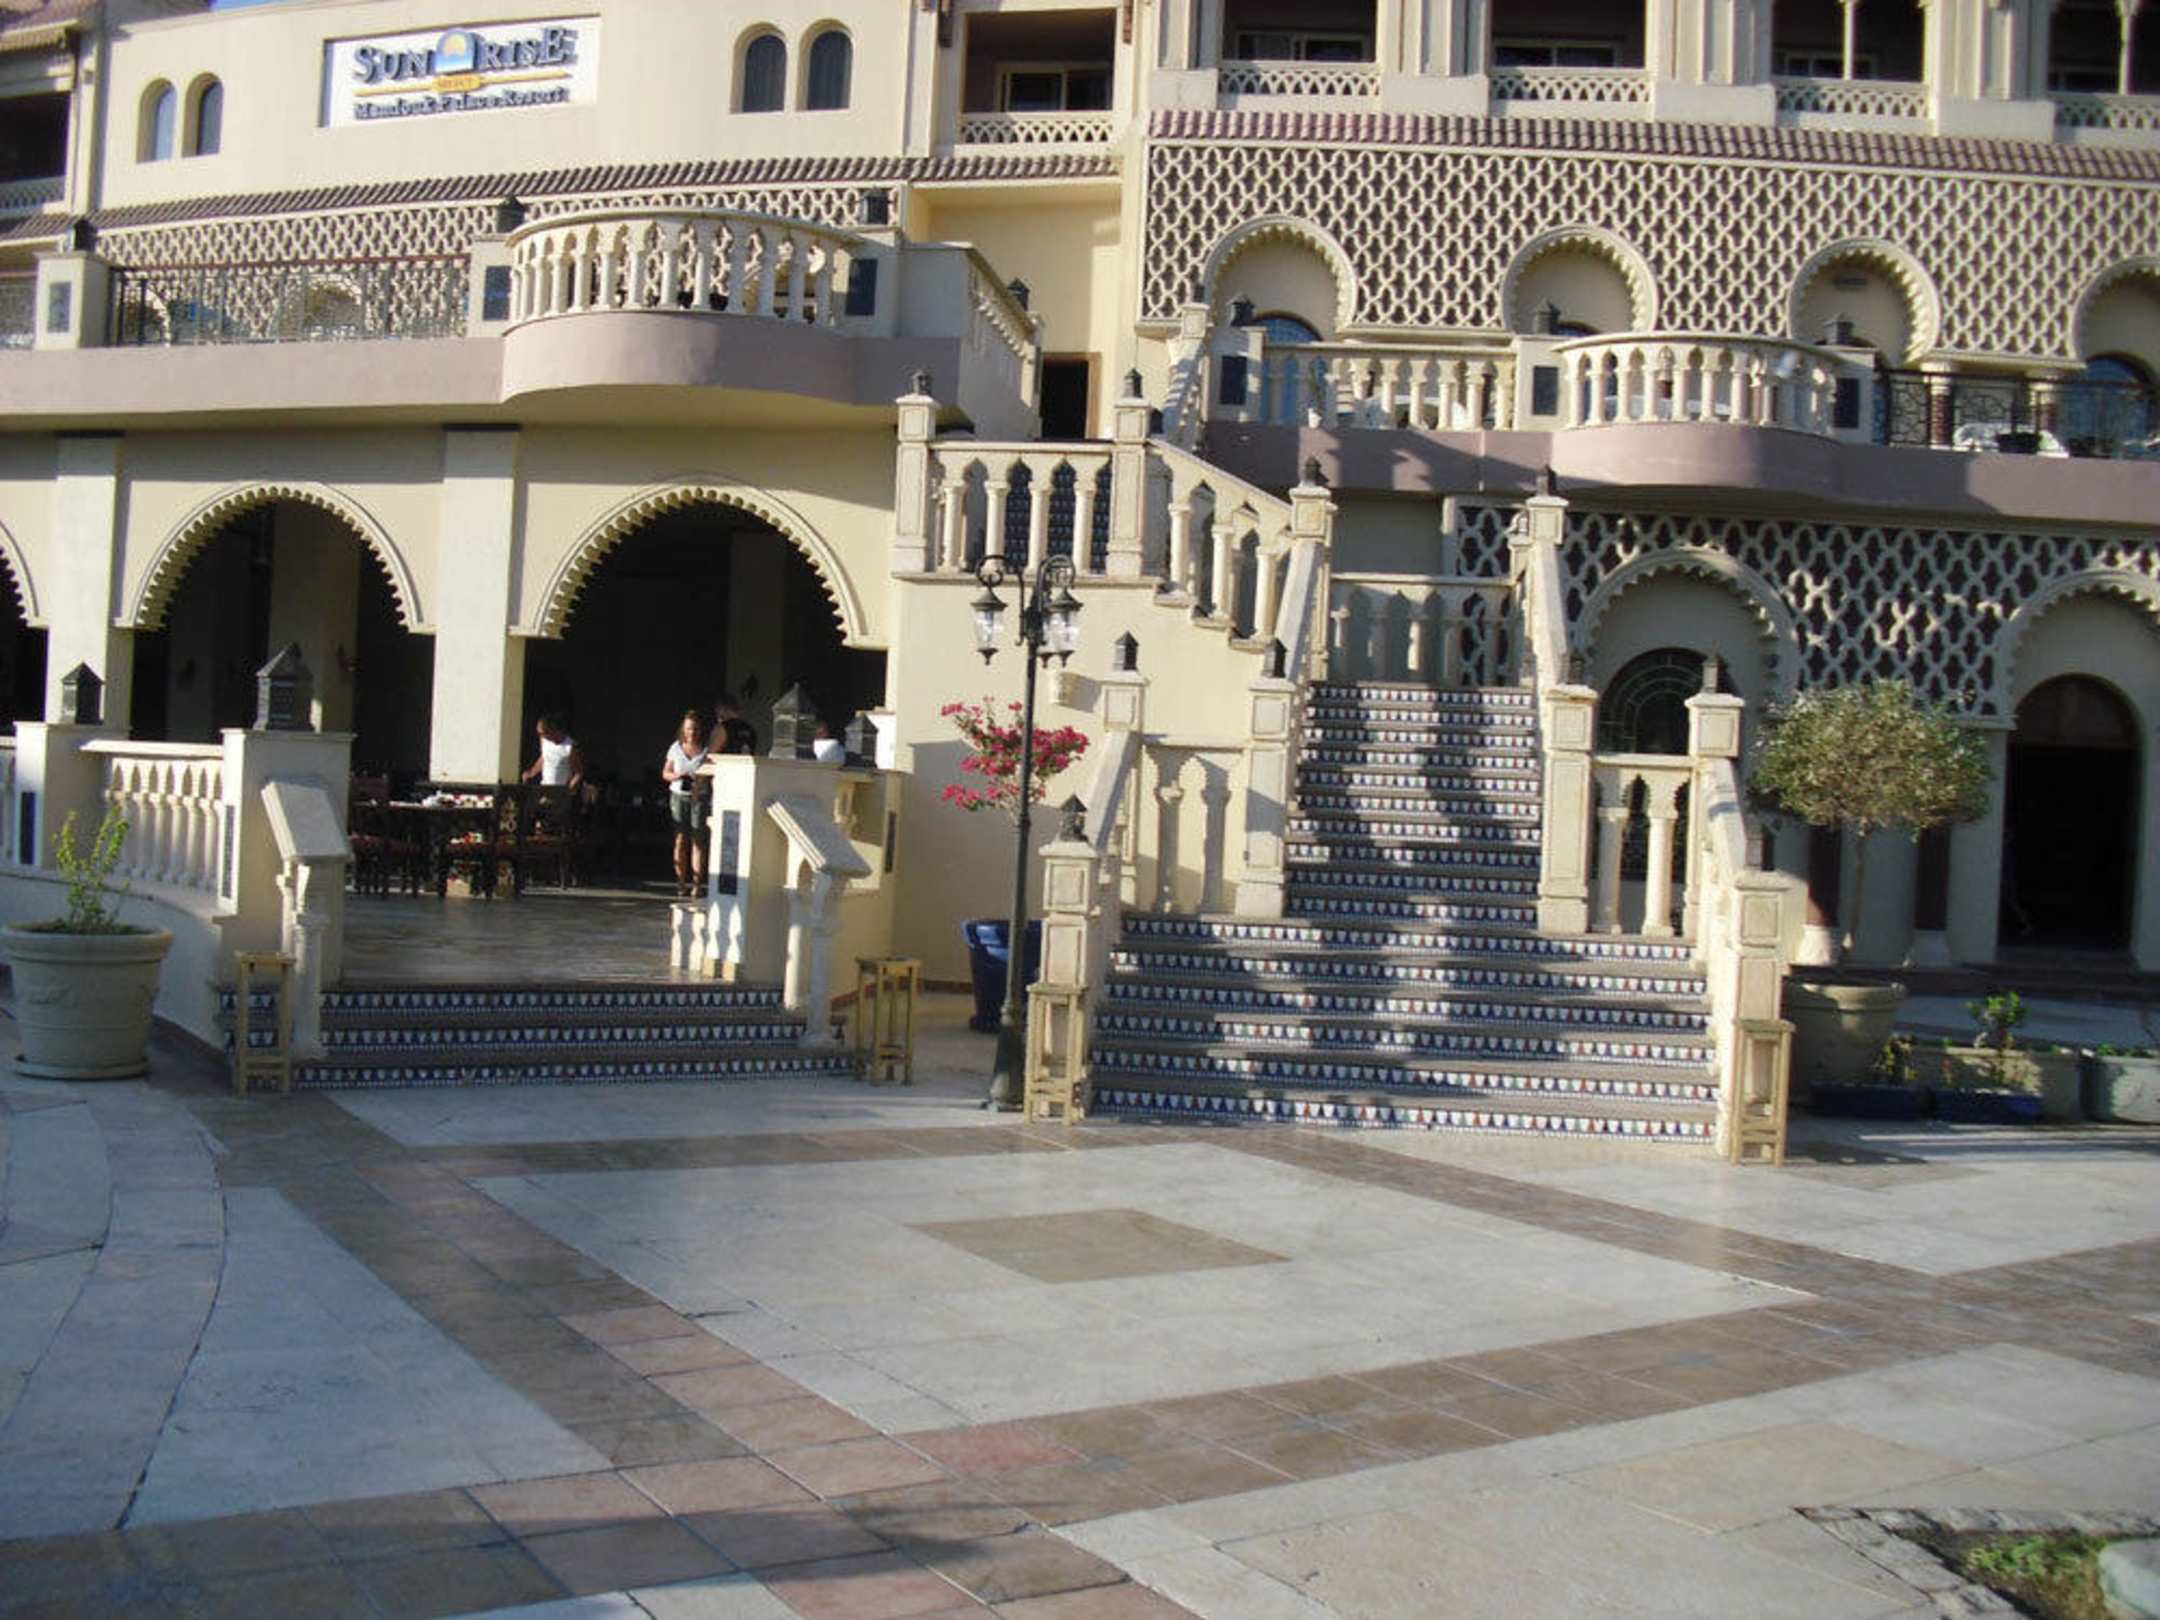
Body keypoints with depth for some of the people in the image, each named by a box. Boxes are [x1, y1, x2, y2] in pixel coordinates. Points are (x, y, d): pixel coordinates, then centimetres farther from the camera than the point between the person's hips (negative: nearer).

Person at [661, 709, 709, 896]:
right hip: (678, 796, 2)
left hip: (698, 798, -2)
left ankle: (696, 883, -4)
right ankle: (681, 882, 5)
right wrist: (678, 776, -6)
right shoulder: (676, 748, 8)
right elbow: (665, 773, 14)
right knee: (681, 839, 1)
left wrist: (700, 782, -21)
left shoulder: (706, 750, -1)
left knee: (697, 840, -6)